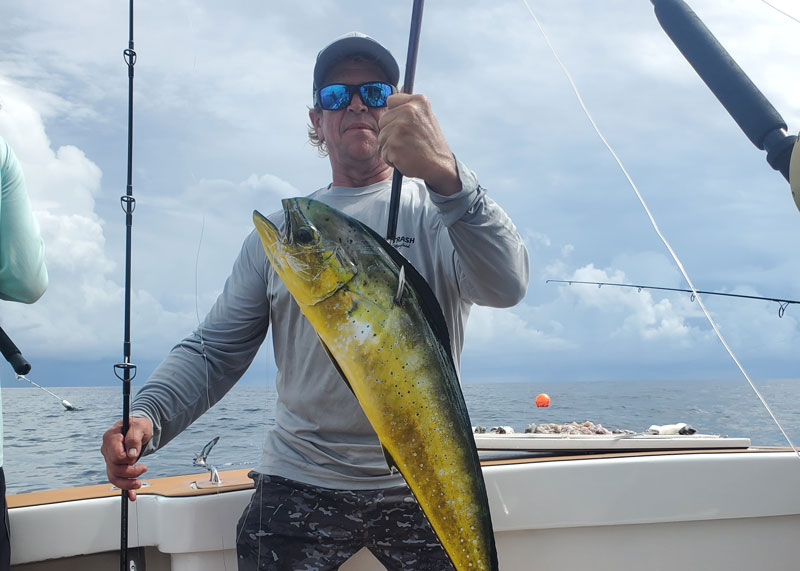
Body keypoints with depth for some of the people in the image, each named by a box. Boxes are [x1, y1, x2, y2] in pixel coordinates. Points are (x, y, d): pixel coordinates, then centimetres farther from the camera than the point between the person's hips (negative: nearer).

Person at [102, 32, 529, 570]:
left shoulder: (437, 208, -1)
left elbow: (506, 287, -22)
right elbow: (216, 351, 6)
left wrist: (444, 174, -37)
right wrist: (148, 416, -14)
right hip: (300, 485, 2)